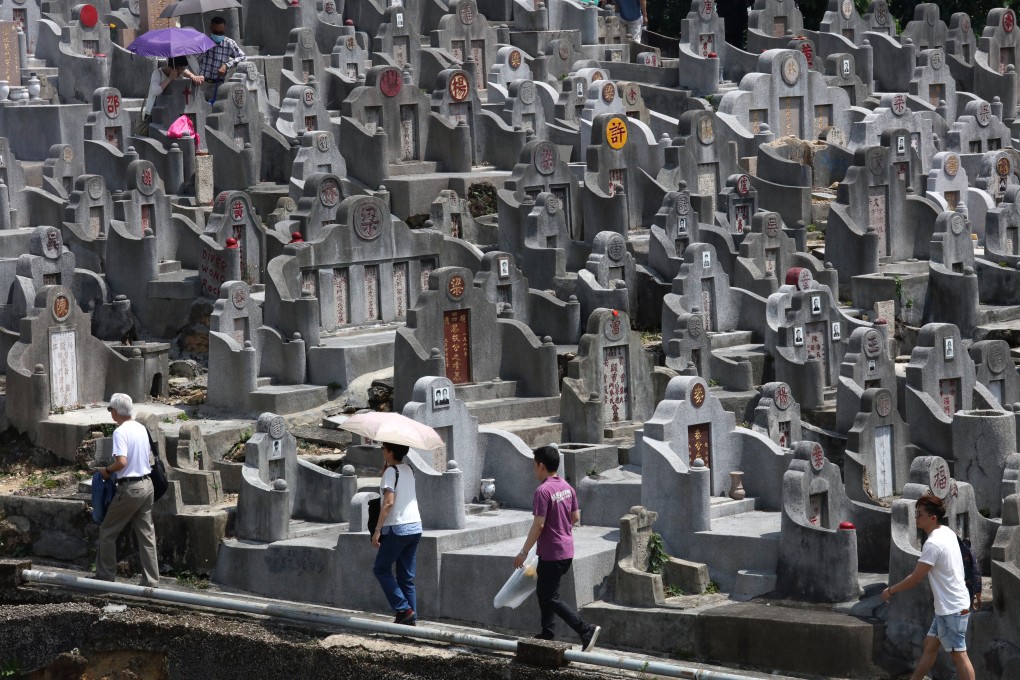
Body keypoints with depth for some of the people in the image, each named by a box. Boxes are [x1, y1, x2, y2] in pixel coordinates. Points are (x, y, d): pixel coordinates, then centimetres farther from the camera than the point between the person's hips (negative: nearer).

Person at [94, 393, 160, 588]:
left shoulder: (120, 432, -16)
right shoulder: (141, 428, 8)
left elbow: (121, 462, -25)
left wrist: (106, 470, -8)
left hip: (130, 488, -8)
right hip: (146, 484, 8)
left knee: (107, 532, 7)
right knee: (146, 534, 8)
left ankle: (106, 576, 12)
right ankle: (151, 581, 7)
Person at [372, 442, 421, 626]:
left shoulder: (391, 471, -11)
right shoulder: (409, 470, 12)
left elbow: (389, 502, -19)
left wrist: (377, 530, -17)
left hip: (397, 528, -7)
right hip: (415, 527, 7)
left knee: (381, 569, 6)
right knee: (407, 576, 11)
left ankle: (403, 609, -5)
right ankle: (411, 617, 7)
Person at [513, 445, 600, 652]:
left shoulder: (543, 491, -19)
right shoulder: (566, 487, 7)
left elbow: (538, 525, -21)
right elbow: (576, 517, 13)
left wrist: (523, 552, -14)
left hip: (551, 553, -9)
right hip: (567, 551, 9)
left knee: (551, 598, -4)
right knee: (544, 593, 20)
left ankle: (586, 630, -15)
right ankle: (547, 634, 24)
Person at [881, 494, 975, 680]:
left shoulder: (933, 544, -22)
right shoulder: (947, 532, 6)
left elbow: (915, 579, -18)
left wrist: (890, 591, -6)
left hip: (952, 608, -10)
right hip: (949, 605, 10)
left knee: (958, 654, -5)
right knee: (930, 644, 16)